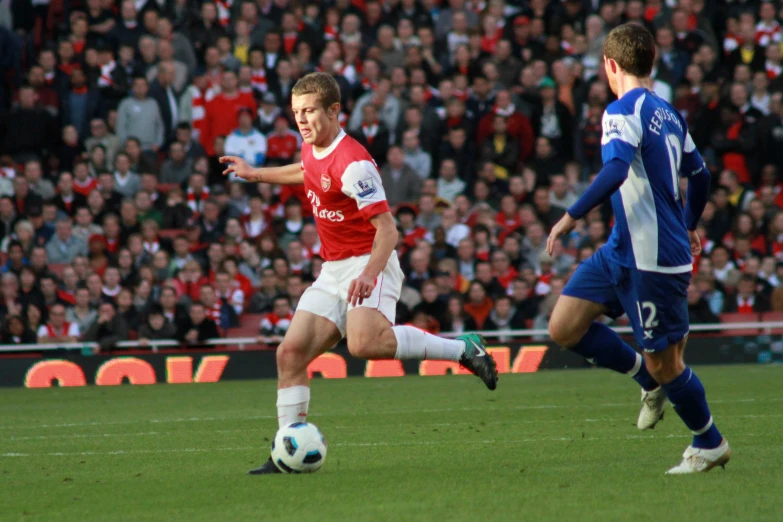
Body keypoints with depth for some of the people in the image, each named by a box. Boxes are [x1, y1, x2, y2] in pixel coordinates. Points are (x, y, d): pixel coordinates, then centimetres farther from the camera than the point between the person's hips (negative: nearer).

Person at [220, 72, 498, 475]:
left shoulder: (352, 163, -20)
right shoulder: (311, 149, 7)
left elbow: (387, 228, -22)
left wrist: (369, 273, -37)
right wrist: (257, 174, 40)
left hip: (368, 264, -9)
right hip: (333, 271, 9)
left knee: (365, 342, -35)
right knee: (290, 352, -2)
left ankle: (461, 349, -19)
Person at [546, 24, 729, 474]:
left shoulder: (625, 110, -14)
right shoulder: (670, 114, 13)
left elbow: (617, 169, -29)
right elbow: (699, 174, 23)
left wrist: (573, 215, -26)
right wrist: (689, 227, 39)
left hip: (655, 259, -9)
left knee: (664, 364, 2)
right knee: (565, 327, 4)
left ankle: (710, 445, 18)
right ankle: (651, 382, 17)